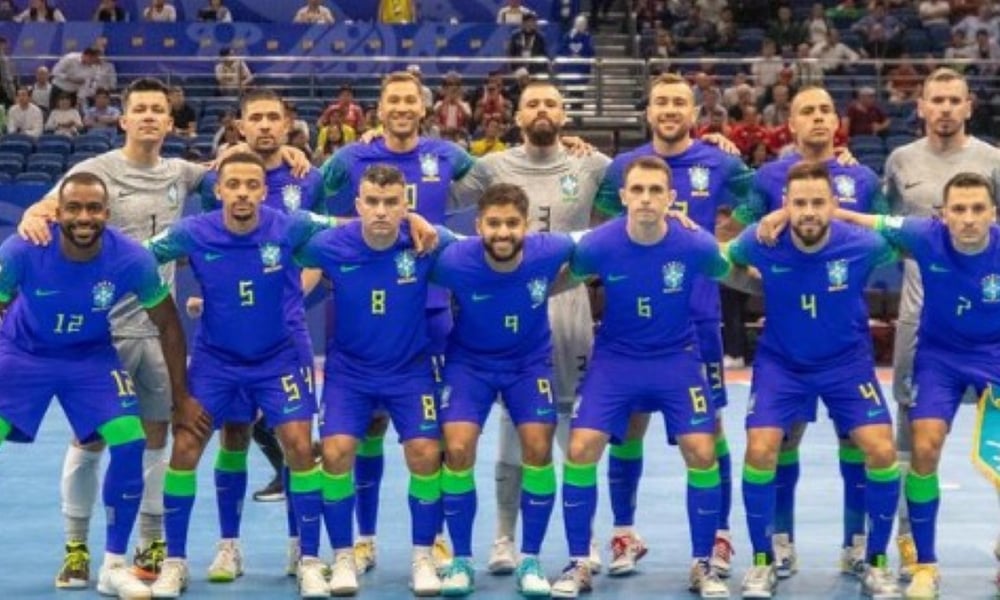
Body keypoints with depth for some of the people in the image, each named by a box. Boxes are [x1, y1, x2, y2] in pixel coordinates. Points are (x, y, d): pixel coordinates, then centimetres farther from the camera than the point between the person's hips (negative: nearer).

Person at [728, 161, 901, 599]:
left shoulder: (863, 245, -21)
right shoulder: (761, 243, -20)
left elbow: (903, 252, 1)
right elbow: (721, 261, 2)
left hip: (847, 362, 0)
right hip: (781, 362, 0)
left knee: (882, 451, -13)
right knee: (760, 450, -15)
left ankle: (876, 561, 7)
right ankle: (762, 561, 6)